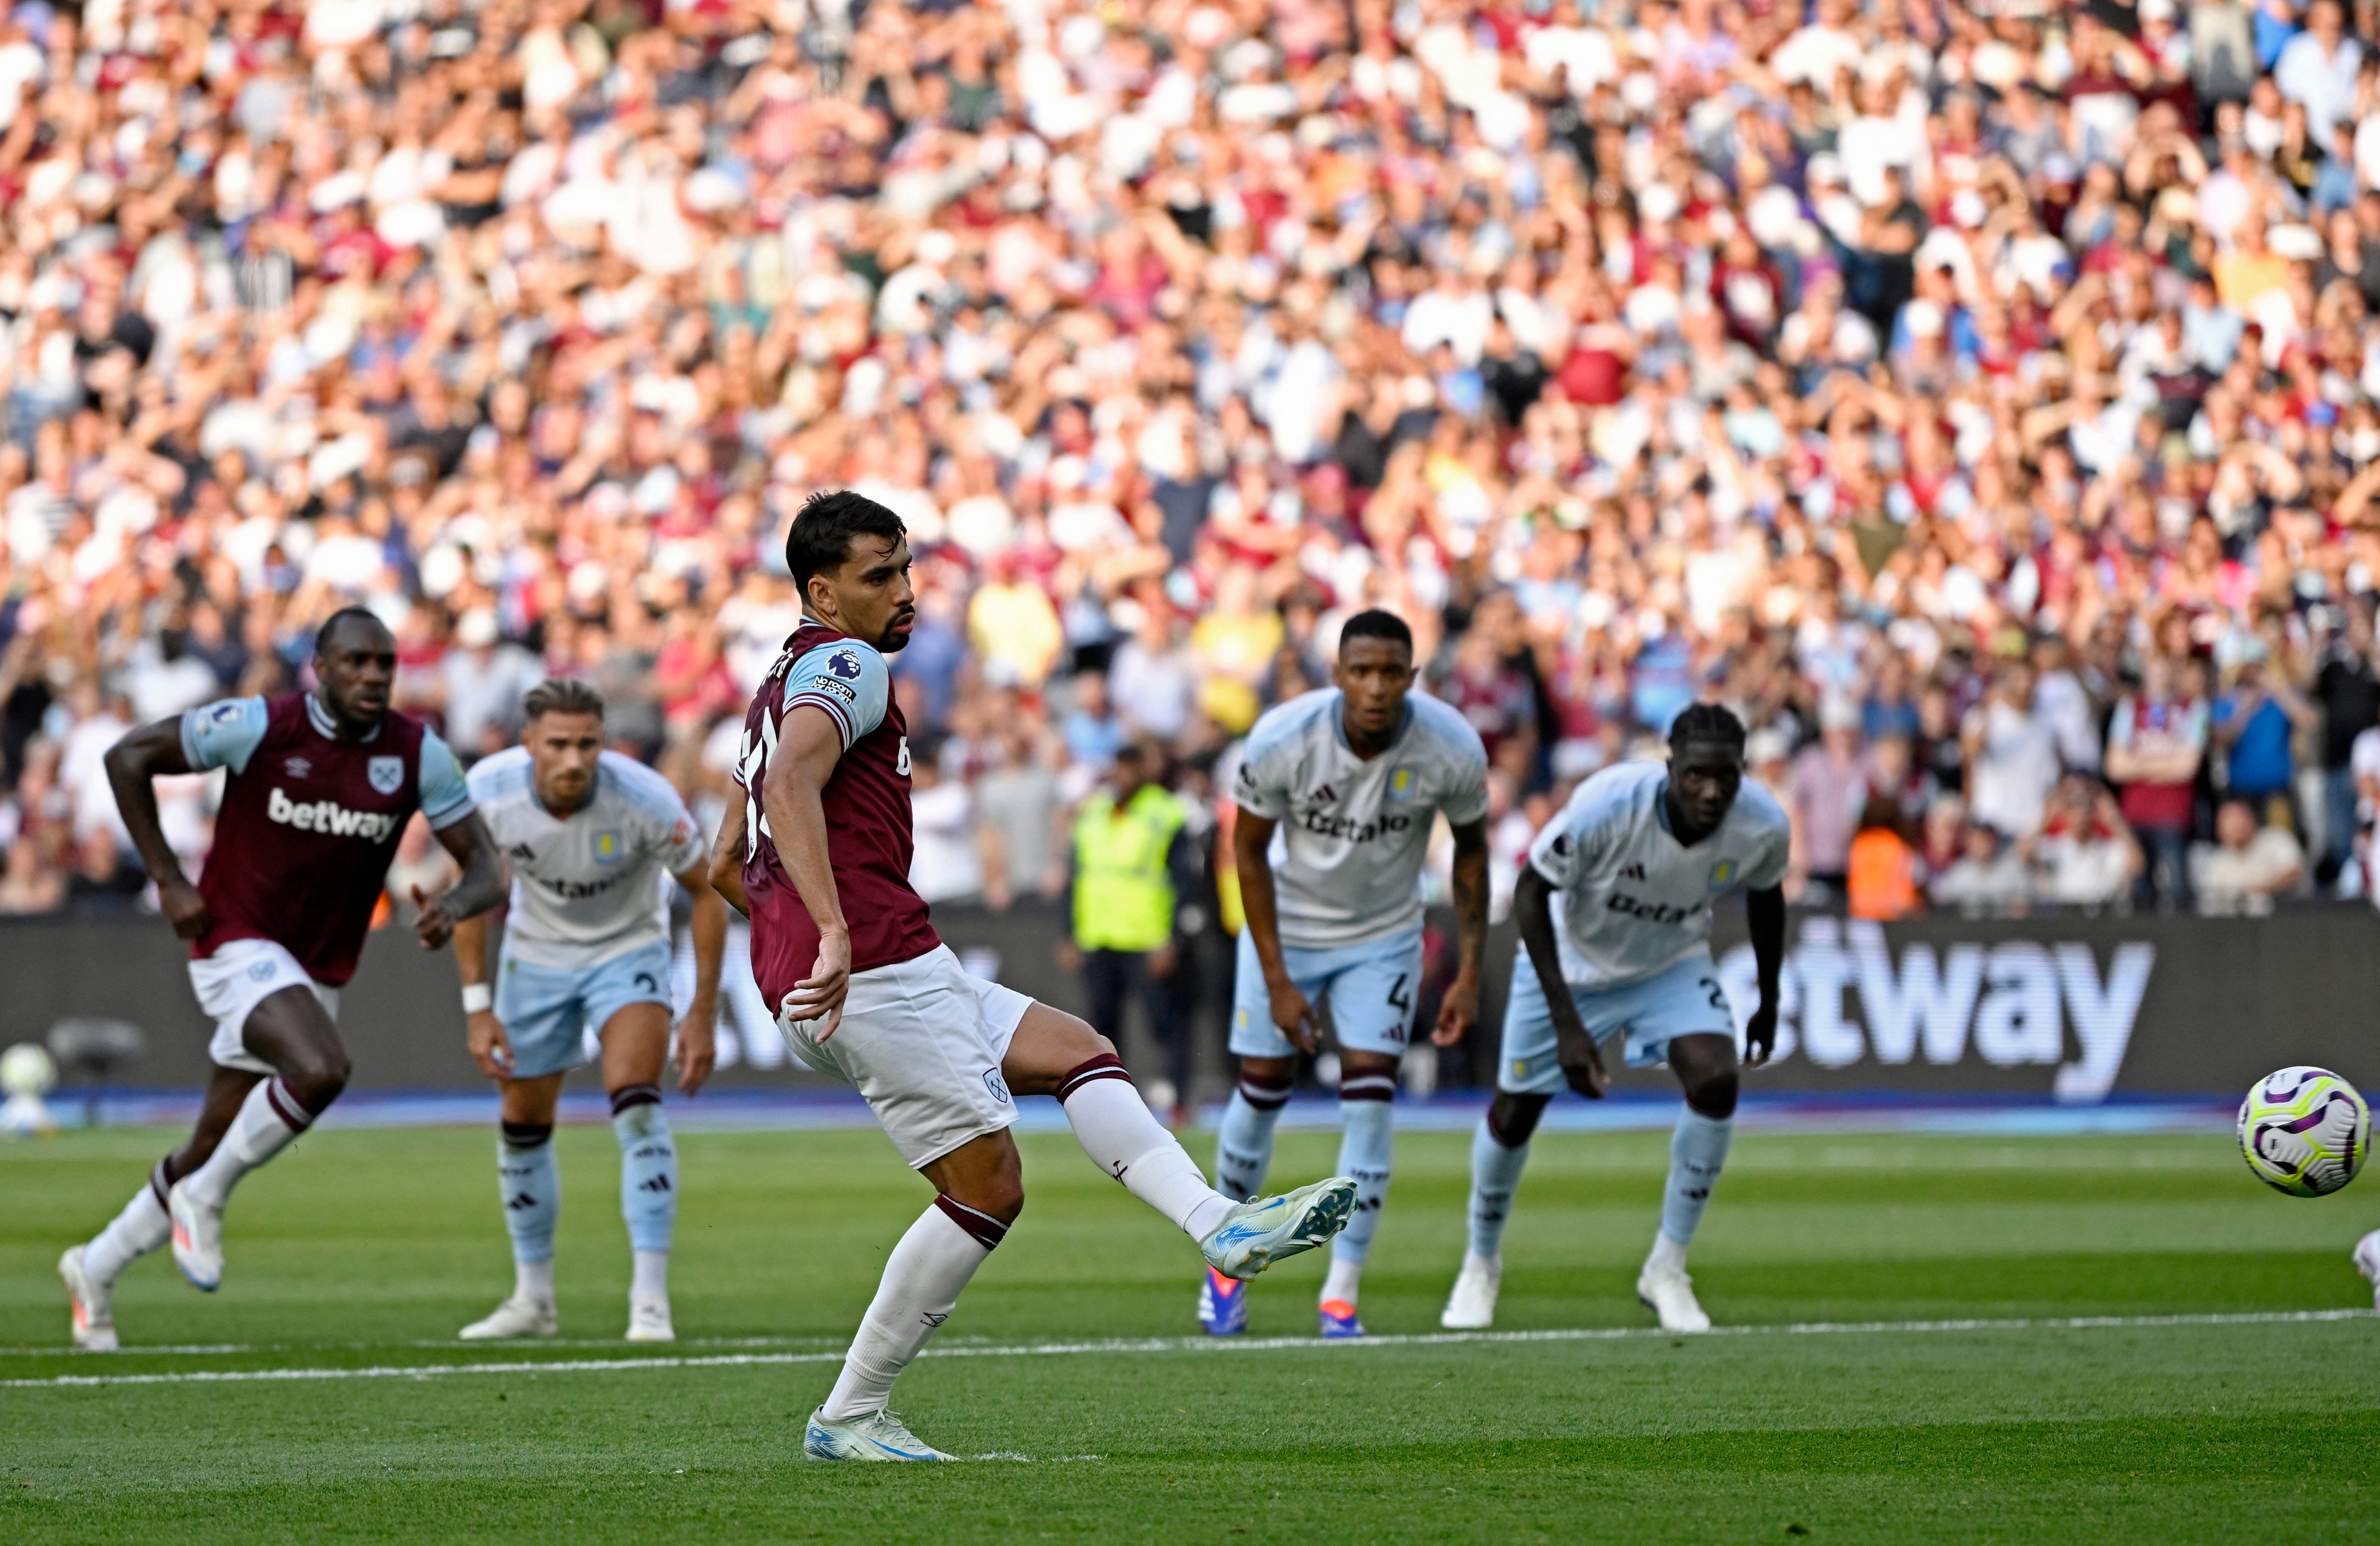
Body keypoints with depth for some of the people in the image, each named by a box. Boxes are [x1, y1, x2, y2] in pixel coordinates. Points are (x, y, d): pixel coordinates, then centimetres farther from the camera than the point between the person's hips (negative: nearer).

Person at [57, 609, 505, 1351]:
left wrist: (456, 905, -26)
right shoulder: (261, 727, -14)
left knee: (211, 1153, 11)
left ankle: (97, 1269, 33)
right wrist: (168, 879, -9)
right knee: (320, 1071, -32)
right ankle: (204, 1201, -10)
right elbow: (128, 756, -5)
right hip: (239, 946, -5)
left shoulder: (417, 753, -4)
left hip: (317, 975, 5)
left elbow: (486, 866, -2)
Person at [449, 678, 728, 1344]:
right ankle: (534, 1299, 27)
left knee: (637, 1106, -23)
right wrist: (478, 1005, -8)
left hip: (628, 949, -3)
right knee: (522, 1126, 9)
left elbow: (707, 892, -16)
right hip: (536, 956, 3)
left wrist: (703, 1015, -16)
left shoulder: (643, 799, -31)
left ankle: (650, 1297, -22)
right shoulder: (489, 790, -25)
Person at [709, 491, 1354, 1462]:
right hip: (880, 971, -11)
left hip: (817, 990, 11)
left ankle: (1221, 1228, -7)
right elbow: (792, 787, -27)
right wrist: (836, 934, -36)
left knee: (1078, 1052, 11)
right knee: (988, 1188, -6)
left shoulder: (786, 685, 27)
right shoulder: (844, 666, -6)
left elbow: (725, 866, 33)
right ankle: (850, 1417, -2)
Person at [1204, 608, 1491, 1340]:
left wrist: (1469, 971, -7)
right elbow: (1249, 850, -13)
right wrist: (1277, 981, -14)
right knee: (1262, 1091, 3)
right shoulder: (1282, 741, -27)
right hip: (1287, 928, -1)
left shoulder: (1452, 750, -24)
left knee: (1369, 1101, -10)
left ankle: (1343, 1293, -3)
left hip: (1383, 937, 1)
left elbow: (1470, 849, -4)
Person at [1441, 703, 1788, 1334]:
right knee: (1514, 1113, 6)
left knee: (1716, 1081, -23)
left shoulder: (1762, 827, -26)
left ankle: (1666, 1271, -7)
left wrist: (1769, 1002, 11)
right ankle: (1481, 1264, 37)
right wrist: (1567, 1022, -29)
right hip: (1574, 962, -2)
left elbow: (1766, 895, -1)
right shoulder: (1606, 806, -38)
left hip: (1673, 963, 2)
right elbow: (1531, 891, -24)